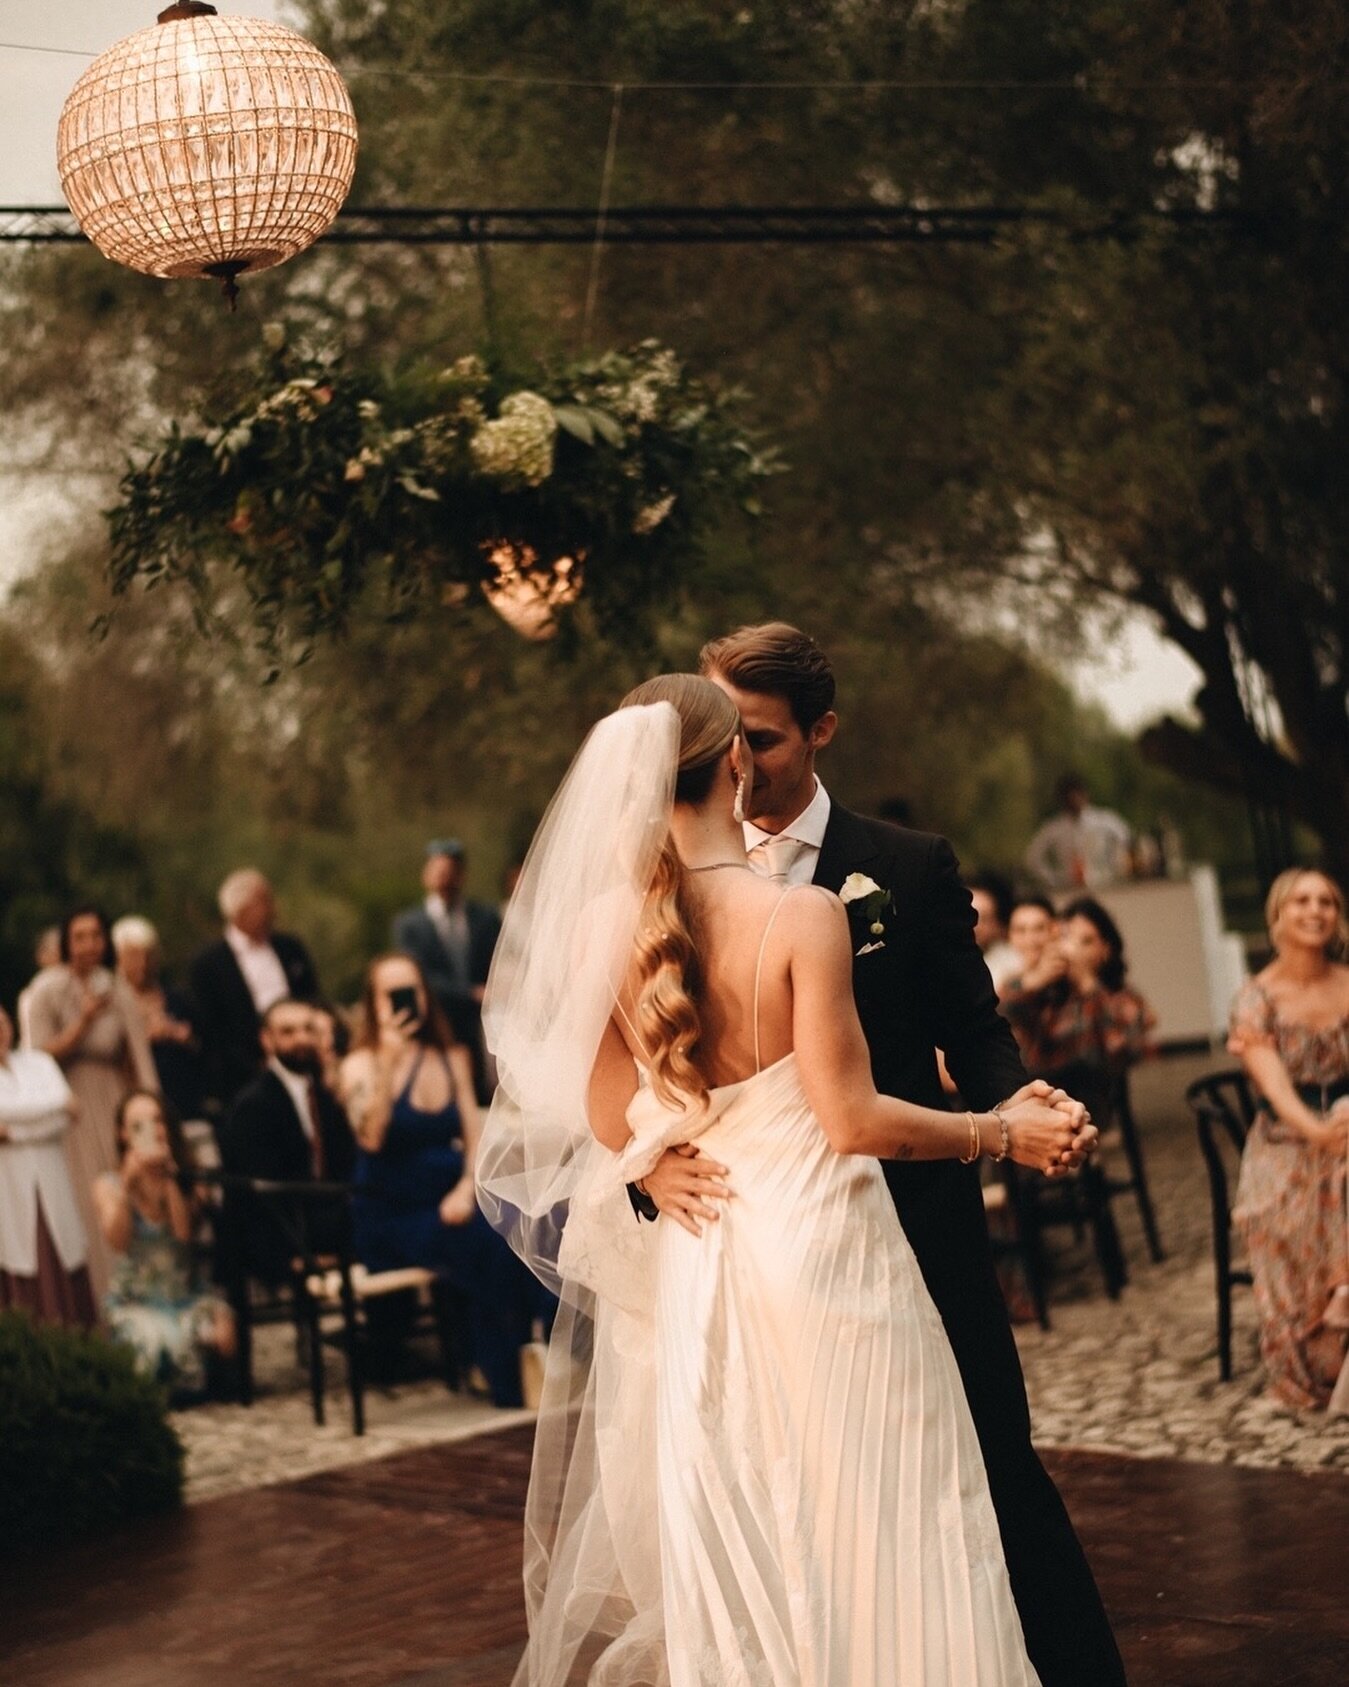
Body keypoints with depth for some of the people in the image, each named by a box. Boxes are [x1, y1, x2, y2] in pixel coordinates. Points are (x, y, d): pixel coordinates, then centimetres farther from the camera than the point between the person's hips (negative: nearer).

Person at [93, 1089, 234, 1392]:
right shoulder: (109, 1185, 0)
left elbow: (185, 1232, -13)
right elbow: (118, 1241, -16)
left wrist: (169, 1180, -18)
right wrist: (128, 1182, -22)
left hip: (185, 1295, 2)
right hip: (134, 1301, -2)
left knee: (219, 1332, -30)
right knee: (157, 1341, -34)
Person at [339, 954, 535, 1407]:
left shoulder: (451, 1058, 12)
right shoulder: (362, 1065, -2)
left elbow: (474, 1135, 9)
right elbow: (370, 1137, -19)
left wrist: (467, 1188, -9)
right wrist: (389, 1061, -25)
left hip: (447, 1204, 4)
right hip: (390, 1217, -4)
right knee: (486, 1247, -29)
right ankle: (507, 1383, -16)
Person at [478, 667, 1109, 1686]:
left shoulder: (605, 925, -3)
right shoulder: (804, 914, -16)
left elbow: (612, 1124, 4)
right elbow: (853, 1119, -16)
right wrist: (1001, 1133, -3)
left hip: (696, 1267, 5)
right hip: (819, 1252, -5)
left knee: (735, 1559, 17)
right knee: (868, 1547, 8)